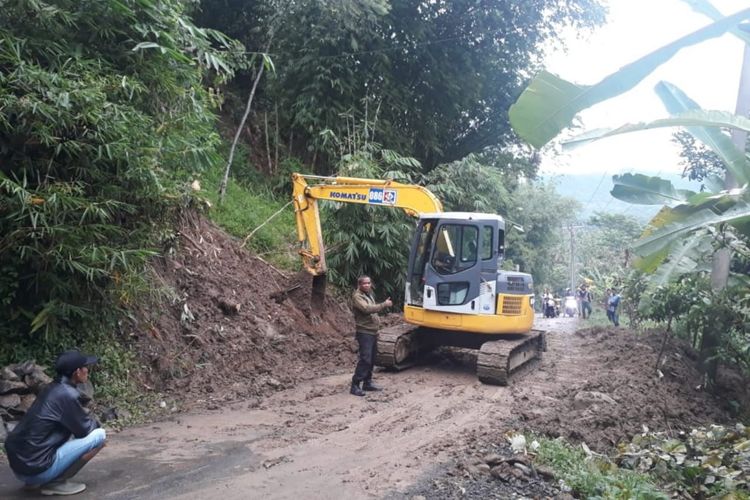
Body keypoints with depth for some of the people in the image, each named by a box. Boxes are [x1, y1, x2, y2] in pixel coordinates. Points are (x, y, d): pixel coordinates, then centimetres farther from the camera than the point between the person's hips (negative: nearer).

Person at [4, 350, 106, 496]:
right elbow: (84, 429, -5)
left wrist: (91, 423, 13)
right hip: (36, 468, -9)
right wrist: (95, 424, 14)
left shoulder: (53, 389, 11)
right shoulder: (67, 394, -16)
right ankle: (55, 482, -3)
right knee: (99, 435, -7)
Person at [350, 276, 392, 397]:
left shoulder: (368, 295, 17)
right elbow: (367, 309, -27)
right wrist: (384, 304, -23)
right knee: (365, 359, -15)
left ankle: (367, 383, 22)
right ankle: (355, 385, -12)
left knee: (372, 359, 12)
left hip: (373, 331, 9)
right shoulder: (357, 296, -13)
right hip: (364, 332, -9)